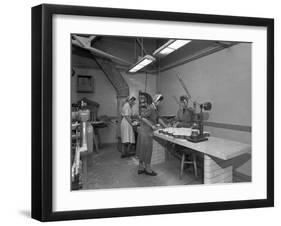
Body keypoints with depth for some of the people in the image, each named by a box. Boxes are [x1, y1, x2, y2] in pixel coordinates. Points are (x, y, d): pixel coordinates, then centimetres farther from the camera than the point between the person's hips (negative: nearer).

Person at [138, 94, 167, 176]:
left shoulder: (155, 109, 13)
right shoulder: (150, 108, -17)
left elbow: (158, 119, 22)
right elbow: (142, 117, -23)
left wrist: (165, 126, 21)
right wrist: (152, 126, -21)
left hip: (148, 131, 9)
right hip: (146, 131, -9)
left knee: (143, 150, 13)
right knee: (148, 150, -1)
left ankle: (141, 168, 21)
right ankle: (147, 169, 10)